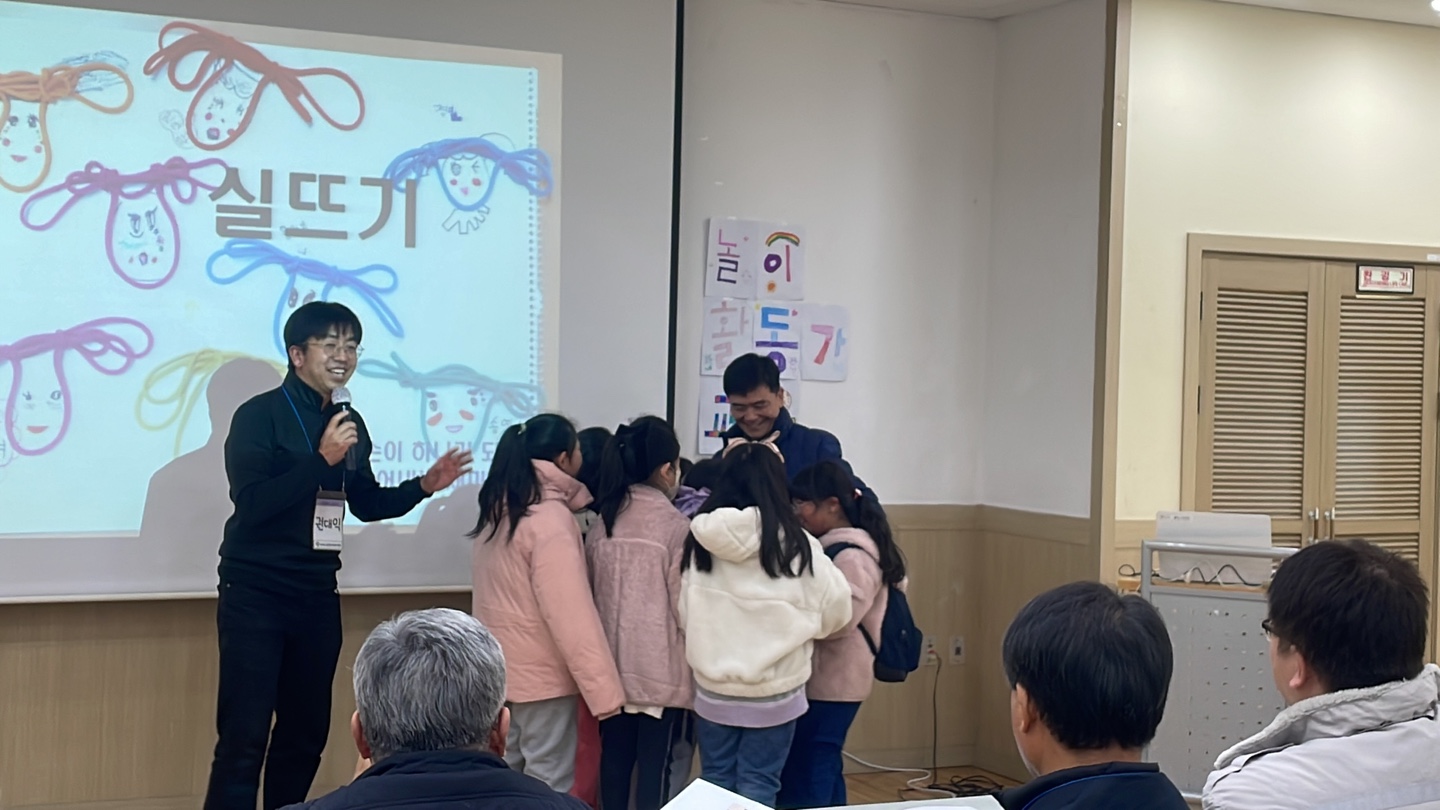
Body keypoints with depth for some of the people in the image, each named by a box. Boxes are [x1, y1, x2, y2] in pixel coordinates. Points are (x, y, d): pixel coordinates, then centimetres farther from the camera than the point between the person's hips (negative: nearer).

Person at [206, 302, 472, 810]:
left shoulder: (349, 423, 10)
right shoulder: (259, 415, -9)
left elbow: (366, 504, 20)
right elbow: (251, 504, -20)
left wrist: (424, 486, 5)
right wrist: (322, 459, -24)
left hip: (317, 596, 6)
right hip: (255, 594, -6)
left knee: (307, 732, 11)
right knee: (245, 736, -9)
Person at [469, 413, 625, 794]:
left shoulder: (500, 509, 5)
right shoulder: (550, 519, -19)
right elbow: (572, 614, -23)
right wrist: (604, 689, -22)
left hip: (500, 669, 8)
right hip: (541, 676, -8)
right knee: (548, 788, 1)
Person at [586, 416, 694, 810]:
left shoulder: (602, 521, 3)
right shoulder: (676, 527, -14)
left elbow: (592, 594, 10)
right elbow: (686, 608, -11)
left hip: (612, 665, 5)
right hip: (661, 670, -5)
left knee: (615, 759, 13)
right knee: (655, 767, 2)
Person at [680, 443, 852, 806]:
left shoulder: (699, 541, -6)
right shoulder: (795, 545, -14)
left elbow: (683, 614, 2)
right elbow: (835, 610, -4)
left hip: (712, 688, 3)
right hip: (773, 691, -2)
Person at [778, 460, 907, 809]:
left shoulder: (853, 556, -17)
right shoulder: (829, 546, 12)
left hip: (833, 683, -10)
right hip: (821, 678, 10)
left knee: (805, 780, -7)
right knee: (823, 769, 17)